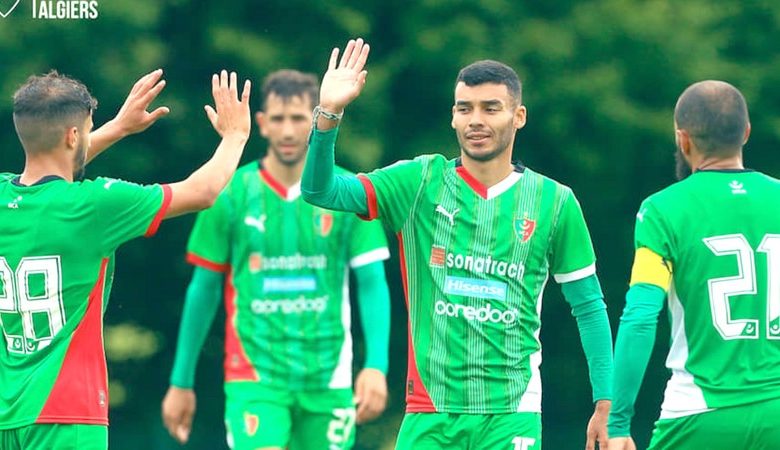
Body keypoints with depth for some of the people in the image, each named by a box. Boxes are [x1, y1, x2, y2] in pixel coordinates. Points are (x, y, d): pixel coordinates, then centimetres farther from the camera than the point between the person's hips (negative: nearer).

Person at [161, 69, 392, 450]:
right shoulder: (231, 195, 1)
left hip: (327, 379, 2)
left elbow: (372, 284, 1)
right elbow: (203, 289, 8)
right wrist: (181, 382, 9)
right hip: (254, 376, -2)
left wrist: (376, 365, -13)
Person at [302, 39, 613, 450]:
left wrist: (605, 404, 2)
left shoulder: (555, 202, 3)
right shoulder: (420, 182, 5)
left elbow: (589, 307, 8)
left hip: (510, 416, -1)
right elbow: (320, 191, -3)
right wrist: (328, 114, -18)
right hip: (429, 414, 1)